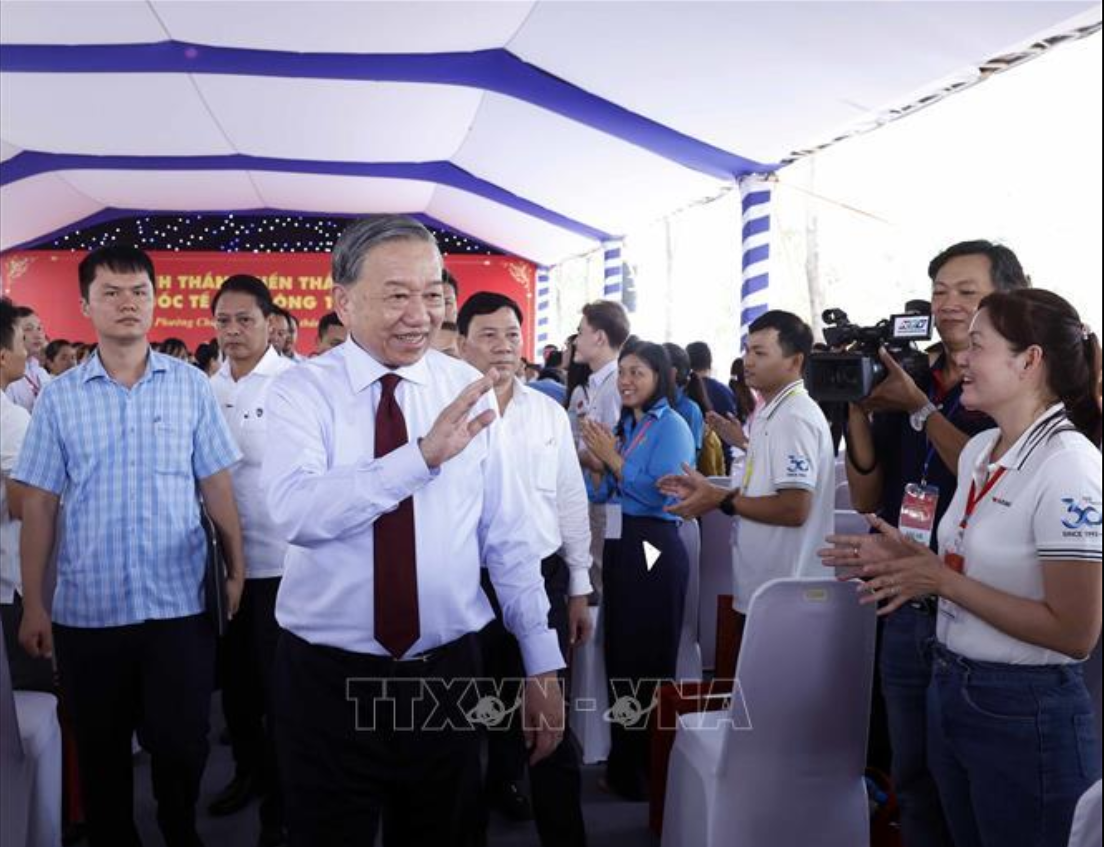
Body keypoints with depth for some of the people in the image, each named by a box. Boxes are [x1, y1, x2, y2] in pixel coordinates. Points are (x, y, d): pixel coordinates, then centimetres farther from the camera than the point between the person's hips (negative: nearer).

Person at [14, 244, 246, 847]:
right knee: (101, 755, 14)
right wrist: (32, 604, 1)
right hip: (87, 608, 1)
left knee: (182, 746, 6)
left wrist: (237, 573, 1)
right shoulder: (59, 396, 2)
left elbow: (216, 487, 3)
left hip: (179, 602, -1)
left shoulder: (190, 385, 1)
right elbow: (39, 505, 3)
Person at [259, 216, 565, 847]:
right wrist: (423, 454, -35)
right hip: (330, 677, -2)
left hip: (446, 672, 2)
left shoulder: (469, 390, -2)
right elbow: (295, 511, -26)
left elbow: (508, 535, 0)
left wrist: (543, 663, 1)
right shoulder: (302, 392, -8)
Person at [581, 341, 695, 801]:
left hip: (653, 551, -8)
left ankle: (649, 772, 16)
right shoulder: (623, 425, 13)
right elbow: (601, 495, 12)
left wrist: (613, 457, -17)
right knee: (618, 654, 14)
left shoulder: (671, 426, -9)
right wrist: (593, 462, -5)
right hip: (618, 546, 8)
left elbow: (658, 495, -20)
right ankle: (623, 763, 28)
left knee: (649, 660, 2)